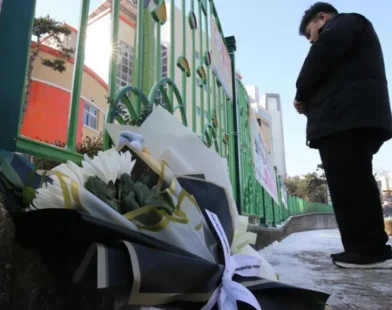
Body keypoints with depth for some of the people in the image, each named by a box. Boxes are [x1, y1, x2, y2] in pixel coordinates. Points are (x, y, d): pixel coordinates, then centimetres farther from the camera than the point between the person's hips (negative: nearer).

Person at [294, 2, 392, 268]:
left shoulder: (344, 22, 9)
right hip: (355, 119, 10)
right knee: (355, 184, 5)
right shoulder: (347, 30, 37)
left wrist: (302, 95, 2)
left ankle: (370, 249, -11)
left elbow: (322, 54, -10)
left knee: (348, 184, -13)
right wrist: (312, 101, 11)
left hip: (345, 119, -10)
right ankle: (369, 249, 7)